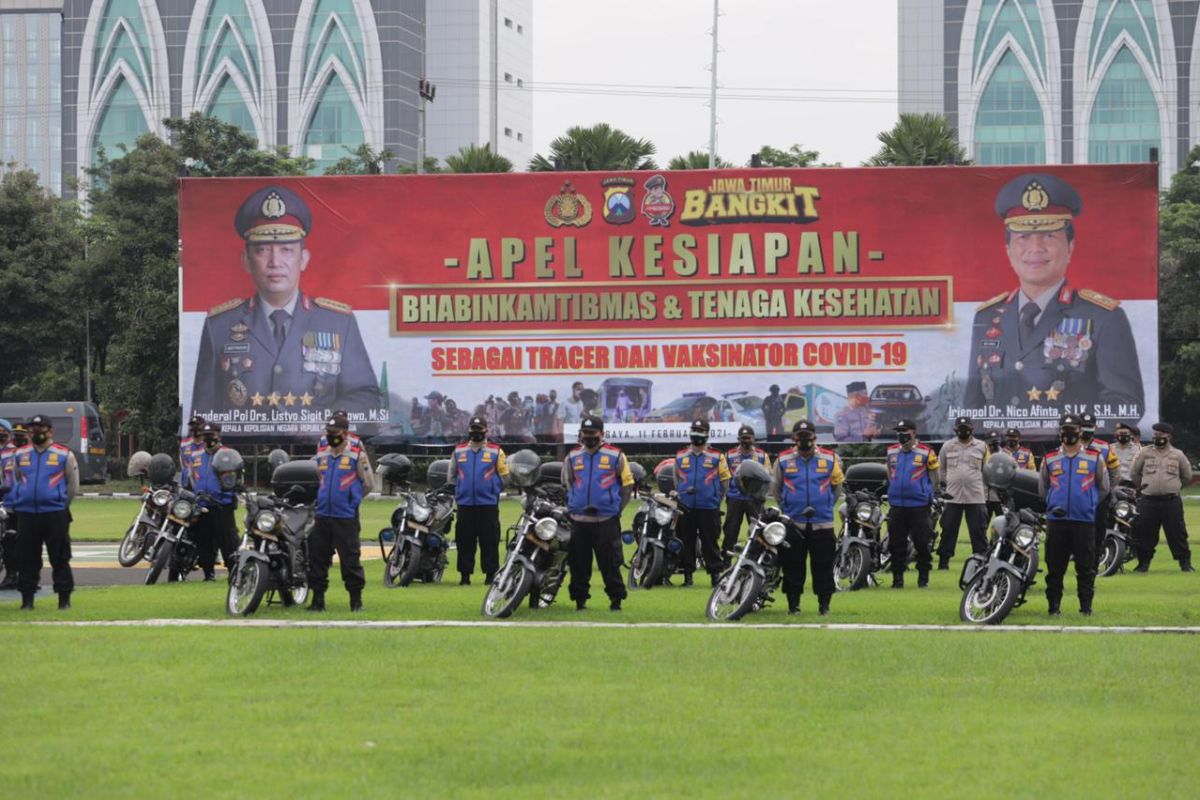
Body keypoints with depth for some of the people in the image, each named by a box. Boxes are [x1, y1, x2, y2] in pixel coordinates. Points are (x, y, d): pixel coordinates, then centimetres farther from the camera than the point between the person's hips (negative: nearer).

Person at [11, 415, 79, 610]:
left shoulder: (64, 455, 2)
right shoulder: (20, 455, 11)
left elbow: (73, 486, 7)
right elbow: (15, 482, 22)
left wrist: (61, 506, 7)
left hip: (55, 514, -3)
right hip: (26, 514, 3)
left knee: (60, 559, 0)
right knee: (26, 559, 5)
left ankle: (64, 599, 5)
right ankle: (27, 599, 11)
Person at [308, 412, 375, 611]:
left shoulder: (357, 454, -4)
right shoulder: (321, 455, 11)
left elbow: (368, 484, 2)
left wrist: (352, 498, 5)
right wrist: (320, 498, 13)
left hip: (346, 518, -5)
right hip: (322, 516, 5)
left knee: (350, 559, -3)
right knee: (317, 558, 6)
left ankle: (356, 599, 6)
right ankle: (318, 598, 14)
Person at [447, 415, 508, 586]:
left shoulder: (496, 452, 3)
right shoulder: (459, 451, 10)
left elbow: (504, 476, 6)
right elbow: (452, 476, 18)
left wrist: (493, 490, 3)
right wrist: (456, 491, 12)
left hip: (488, 503, -2)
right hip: (464, 504, 2)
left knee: (489, 541, -1)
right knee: (464, 541, 4)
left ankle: (491, 574, 4)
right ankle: (464, 574, 9)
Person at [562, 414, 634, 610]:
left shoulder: (615, 455, 1)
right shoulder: (572, 457, 9)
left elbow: (627, 484, 7)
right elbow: (566, 484, 21)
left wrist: (618, 508, 3)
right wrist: (572, 506, 14)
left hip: (606, 520, -3)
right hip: (579, 520, 3)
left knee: (610, 564, -4)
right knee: (579, 564, 5)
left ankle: (616, 598, 2)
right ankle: (580, 598, 13)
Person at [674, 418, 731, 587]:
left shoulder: (716, 456, 2)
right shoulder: (680, 456, 10)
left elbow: (725, 480, 6)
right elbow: (676, 478, 20)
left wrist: (717, 499, 3)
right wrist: (680, 495, 11)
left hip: (709, 508, -3)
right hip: (686, 508, 3)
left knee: (710, 542, -2)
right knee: (686, 542, 6)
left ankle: (715, 573, 3)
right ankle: (687, 574, 12)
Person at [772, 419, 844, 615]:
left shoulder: (829, 459, 4)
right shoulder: (783, 460, 3)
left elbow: (837, 485, 17)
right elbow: (775, 488, 15)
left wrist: (827, 506, 12)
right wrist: (786, 507, 10)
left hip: (822, 523, 0)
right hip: (793, 524, 0)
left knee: (823, 566, 1)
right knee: (792, 566, 2)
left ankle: (824, 604, 9)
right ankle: (793, 604, 10)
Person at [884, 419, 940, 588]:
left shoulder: (926, 452, -4)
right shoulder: (891, 452, 9)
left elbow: (934, 478, 3)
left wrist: (928, 494, 2)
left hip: (919, 505, -4)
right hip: (897, 505, 4)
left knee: (922, 543, 1)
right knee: (897, 544, 6)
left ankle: (923, 576, 11)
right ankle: (897, 577, 13)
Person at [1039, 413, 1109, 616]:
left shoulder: (1095, 458, 7)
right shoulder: (1050, 459, 11)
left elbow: (1103, 488, 14)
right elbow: (1042, 489, 19)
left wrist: (1089, 504, 8)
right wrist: (1053, 505, 9)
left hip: (1085, 521, -1)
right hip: (1056, 520, 1)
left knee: (1086, 568, 0)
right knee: (1055, 567, 2)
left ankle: (1086, 606, 6)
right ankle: (1054, 605, 8)